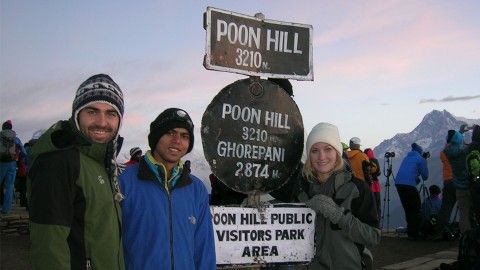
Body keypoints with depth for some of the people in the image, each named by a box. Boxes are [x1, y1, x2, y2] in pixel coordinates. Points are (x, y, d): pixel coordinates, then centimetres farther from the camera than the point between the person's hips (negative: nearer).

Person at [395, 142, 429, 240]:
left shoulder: (406, 158, 23)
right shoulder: (420, 159, 5)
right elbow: (425, 176, 8)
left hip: (399, 183, 6)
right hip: (409, 184, -6)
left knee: (408, 209, 15)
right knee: (416, 210, 3)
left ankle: (411, 232, 19)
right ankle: (414, 233, -1)